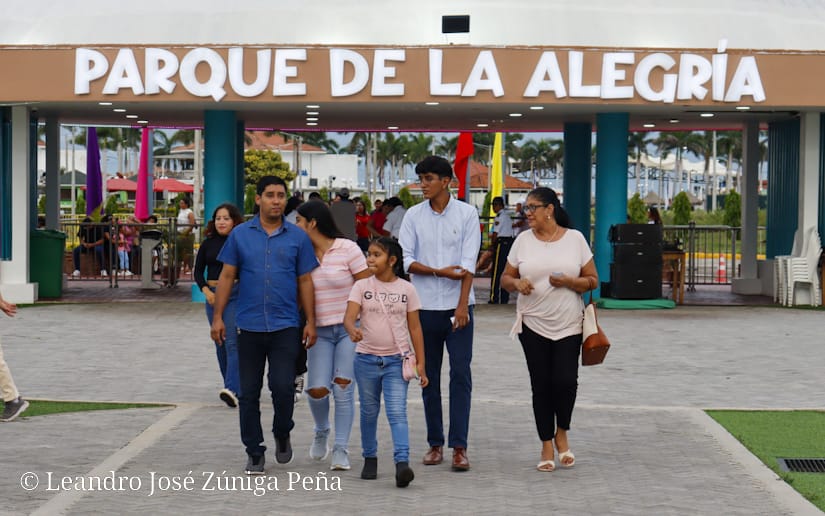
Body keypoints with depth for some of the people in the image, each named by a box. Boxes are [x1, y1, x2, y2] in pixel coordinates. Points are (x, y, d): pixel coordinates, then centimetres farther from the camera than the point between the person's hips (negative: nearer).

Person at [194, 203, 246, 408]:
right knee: (220, 343, 11)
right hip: (213, 295, 5)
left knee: (233, 342, -15)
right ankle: (233, 386, 24)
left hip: (237, 294, -5)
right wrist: (206, 291, -5)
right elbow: (198, 271, 10)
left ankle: (232, 389, -24)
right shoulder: (208, 244, 7)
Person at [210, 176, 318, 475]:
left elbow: (305, 281, 7)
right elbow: (227, 277, 6)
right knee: (249, 392, 6)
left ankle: (282, 434, 20)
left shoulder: (297, 237, 4)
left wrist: (310, 322, 2)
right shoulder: (240, 235, 4)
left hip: (285, 326, -1)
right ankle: (254, 452, 17)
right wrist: (217, 317, 1)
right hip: (249, 326, 1)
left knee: (283, 387, -8)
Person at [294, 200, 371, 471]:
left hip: (349, 329, -3)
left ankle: (341, 449, 9)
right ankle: (321, 432, 24)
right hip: (319, 330, 3)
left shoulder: (348, 249, -6)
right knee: (317, 390, -7)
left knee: (343, 390, -4)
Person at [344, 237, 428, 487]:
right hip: (366, 359, 2)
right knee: (369, 412, 14)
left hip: (396, 360, -1)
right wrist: (352, 330, -37)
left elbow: (415, 328, 5)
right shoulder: (362, 286, 0)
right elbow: (349, 316, -13)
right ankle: (370, 458, 30)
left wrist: (421, 364, 2)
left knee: (397, 412, -13)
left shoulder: (406, 289, 1)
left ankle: (402, 463, -20)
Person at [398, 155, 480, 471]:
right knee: (429, 376, 8)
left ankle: (459, 446, -3)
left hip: (458, 306, -2)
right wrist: (439, 272, -14)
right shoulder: (413, 216, 4)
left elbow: (468, 263, -7)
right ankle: (435, 443, 17)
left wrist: (462, 305, -14)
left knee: (461, 374, -6)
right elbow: (406, 260, -2)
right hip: (425, 306, 2)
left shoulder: (466, 214, -1)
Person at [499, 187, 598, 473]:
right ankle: (547, 446, 15)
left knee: (566, 380, -11)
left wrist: (569, 282, -15)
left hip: (568, 325, -1)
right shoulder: (523, 240, 5)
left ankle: (562, 433, 17)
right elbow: (506, 277, 10)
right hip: (533, 325, 2)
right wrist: (516, 283, -13)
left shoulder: (575, 239, 1)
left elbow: (592, 280, 4)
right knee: (541, 385, 3)